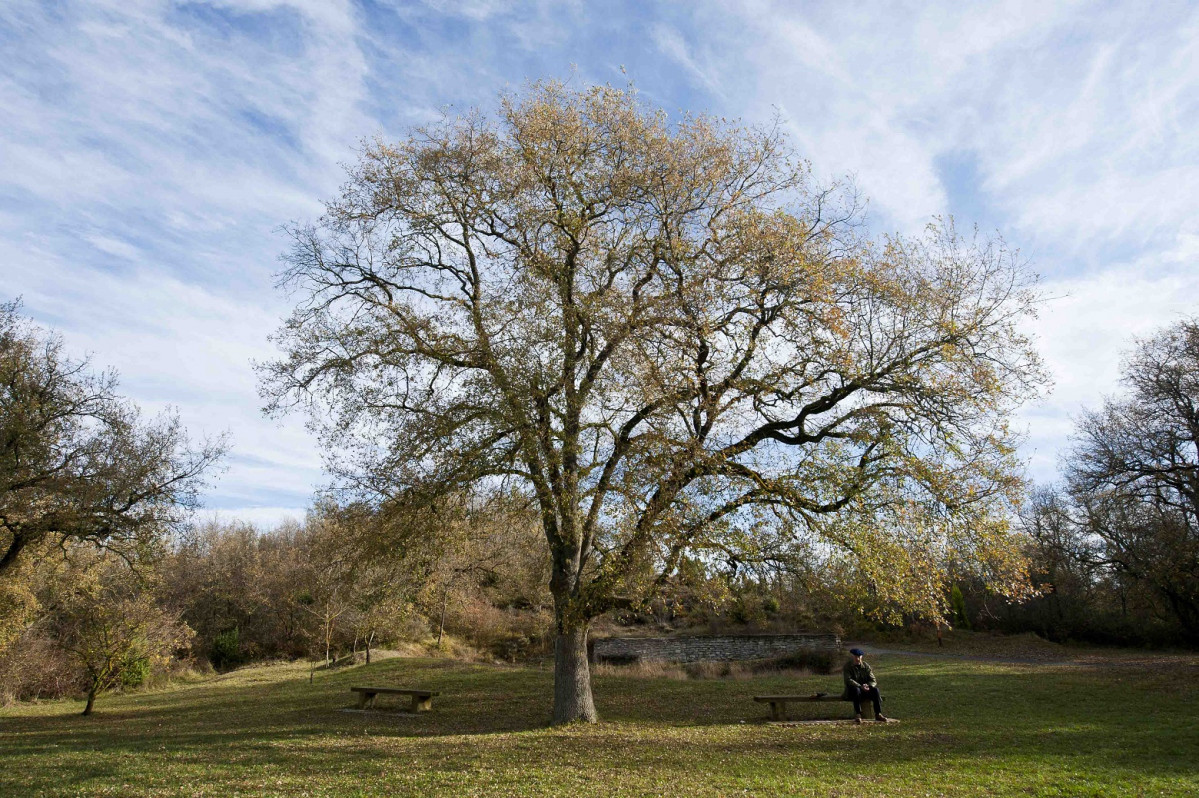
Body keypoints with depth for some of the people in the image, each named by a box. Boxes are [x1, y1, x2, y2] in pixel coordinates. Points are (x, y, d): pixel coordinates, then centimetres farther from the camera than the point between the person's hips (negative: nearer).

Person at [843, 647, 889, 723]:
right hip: (852, 691, -3)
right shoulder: (847, 666, -5)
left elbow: (873, 681, -1)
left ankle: (878, 714, -26)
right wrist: (860, 686, -32)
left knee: (875, 689, -25)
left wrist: (868, 686, -24)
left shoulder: (866, 666, 5)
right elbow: (848, 680, -18)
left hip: (865, 691, 3)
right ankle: (858, 715, -37)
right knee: (856, 690, -37)